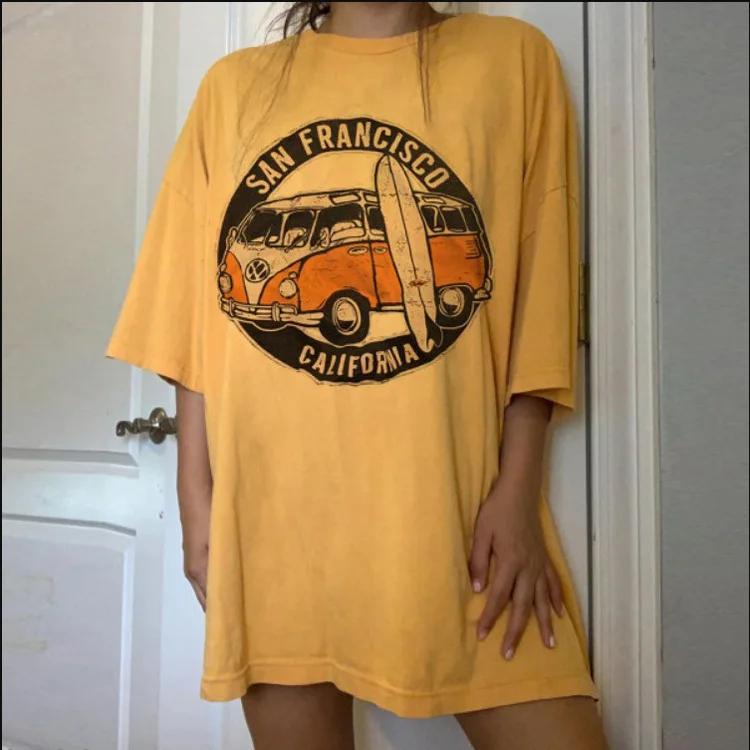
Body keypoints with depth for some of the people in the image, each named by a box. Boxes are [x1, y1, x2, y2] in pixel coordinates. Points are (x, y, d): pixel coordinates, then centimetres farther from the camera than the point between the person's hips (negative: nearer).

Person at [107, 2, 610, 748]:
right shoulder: (234, 85, 12)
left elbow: (537, 297, 2)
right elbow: (197, 320, 8)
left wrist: (517, 490, -7)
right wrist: (198, 501, 3)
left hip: (460, 496, 0)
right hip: (275, 502, 2)